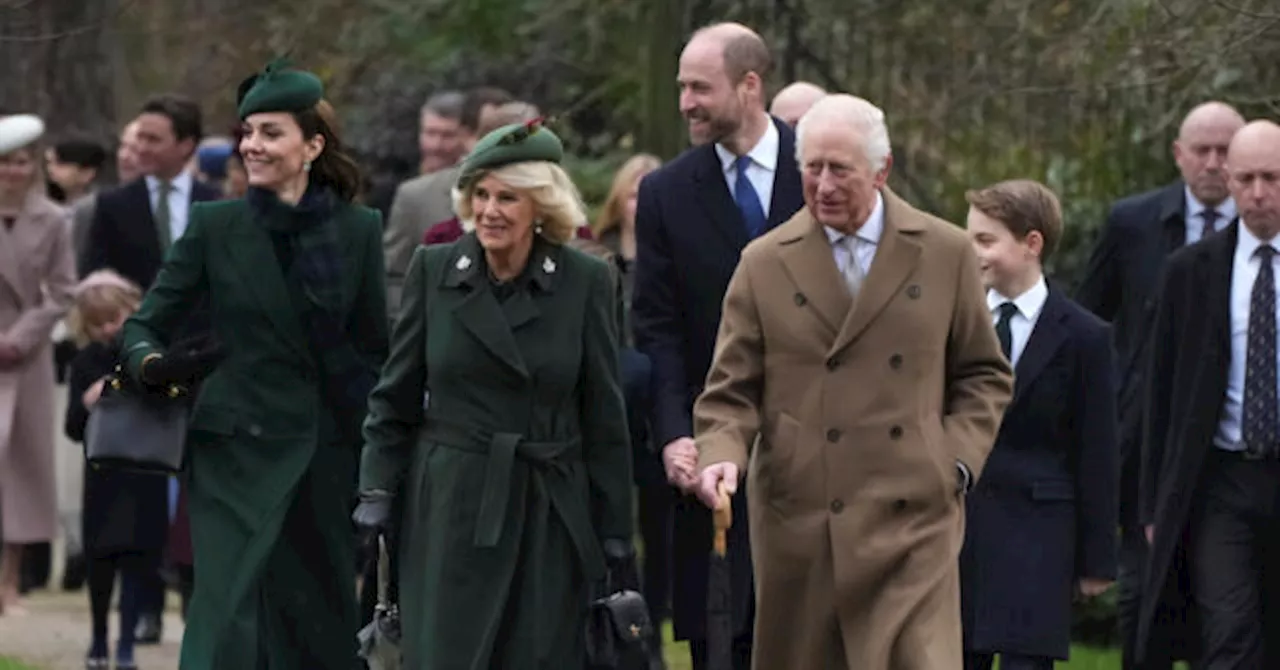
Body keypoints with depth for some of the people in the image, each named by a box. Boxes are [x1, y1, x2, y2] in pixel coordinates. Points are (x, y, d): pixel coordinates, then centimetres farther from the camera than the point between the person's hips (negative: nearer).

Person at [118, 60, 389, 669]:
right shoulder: (215, 226, -1)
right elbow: (144, 326, -1)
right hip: (237, 448, -2)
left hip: (327, 453, 2)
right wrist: (153, 365, -24)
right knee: (231, 616, -14)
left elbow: (375, 351, 9)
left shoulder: (358, 231, 4)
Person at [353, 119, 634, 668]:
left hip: (549, 517, 0)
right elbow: (396, 396, 7)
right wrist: (376, 492, 0)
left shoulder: (586, 282, -2)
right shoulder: (432, 270, 1)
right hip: (450, 509, 0)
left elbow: (604, 415, 2)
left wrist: (614, 530, 2)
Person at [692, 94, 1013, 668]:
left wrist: (957, 458, -2)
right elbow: (732, 390, 6)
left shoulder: (945, 254, 6)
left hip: (911, 520, -1)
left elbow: (984, 376, 13)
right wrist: (721, 455, -14)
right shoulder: (765, 264, 6)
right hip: (798, 526, 1)